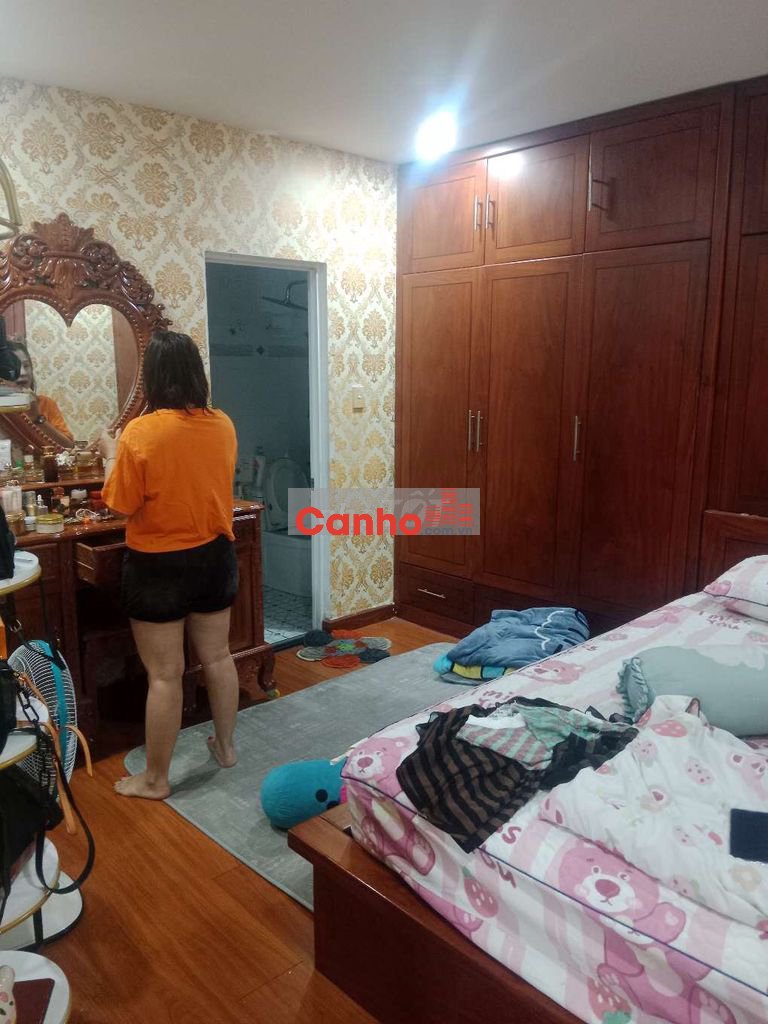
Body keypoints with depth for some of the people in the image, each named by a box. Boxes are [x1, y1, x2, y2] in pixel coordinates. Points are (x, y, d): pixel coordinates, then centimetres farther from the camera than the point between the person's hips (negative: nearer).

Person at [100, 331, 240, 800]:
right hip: (215, 556, 5)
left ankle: (156, 778, 21)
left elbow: (120, 504, -11)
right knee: (217, 657, 19)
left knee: (165, 674, 5)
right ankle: (227, 746, 36)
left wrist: (111, 454, 5)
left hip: (159, 566, -5)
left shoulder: (141, 432, -19)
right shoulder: (223, 425, -3)